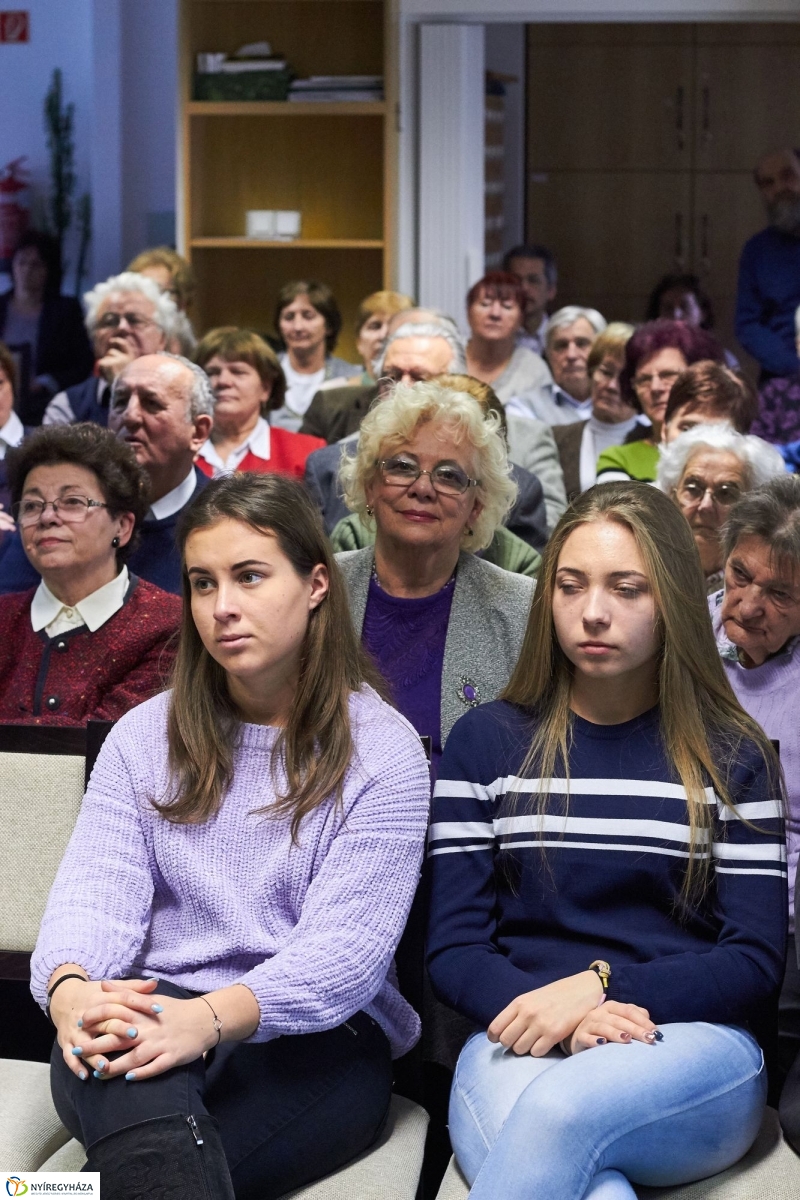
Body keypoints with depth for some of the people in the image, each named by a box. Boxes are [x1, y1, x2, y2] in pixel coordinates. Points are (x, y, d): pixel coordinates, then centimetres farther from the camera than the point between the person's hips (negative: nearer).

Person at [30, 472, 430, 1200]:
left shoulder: (383, 751, 1)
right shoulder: (145, 737, 15)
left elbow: (345, 946, -11)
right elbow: (97, 888, 0)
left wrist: (212, 1017, -30)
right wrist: (70, 987, -25)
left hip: (314, 1039, -3)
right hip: (155, 1014, 4)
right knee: (102, 1036, -37)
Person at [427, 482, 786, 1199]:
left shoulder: (732, 756, 10)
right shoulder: (486, 743, 12)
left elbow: (756, 964, 4)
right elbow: (453, 950, 8)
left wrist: (601, 985, -13)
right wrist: (561, 1018, -13)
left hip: (693, 1044, 1)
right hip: (519, 1042, 0)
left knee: (561, 1109, -37)